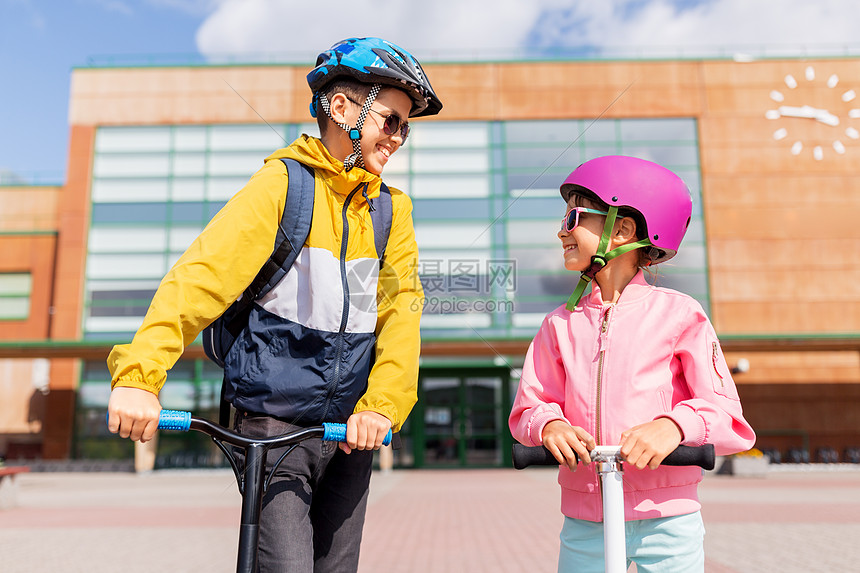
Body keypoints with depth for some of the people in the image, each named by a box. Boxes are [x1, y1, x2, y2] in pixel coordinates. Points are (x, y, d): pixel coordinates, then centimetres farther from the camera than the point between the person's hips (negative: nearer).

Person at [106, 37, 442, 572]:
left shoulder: (392, 209, 8)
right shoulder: (282, 183, -7)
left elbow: (401, 308, -2)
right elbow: (202, 273, -16)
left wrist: (382, 404, -15)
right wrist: (140, 373, -28)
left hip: (351, 427, 5)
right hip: (275, 423, -4)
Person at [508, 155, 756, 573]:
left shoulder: (677, 313, -4)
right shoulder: (560, 324, 3)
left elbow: (725, 412, -6)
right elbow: (529, 405, 3)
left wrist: (675, 425, -25)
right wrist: (549, 425, -18)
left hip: (666, 518, -2)